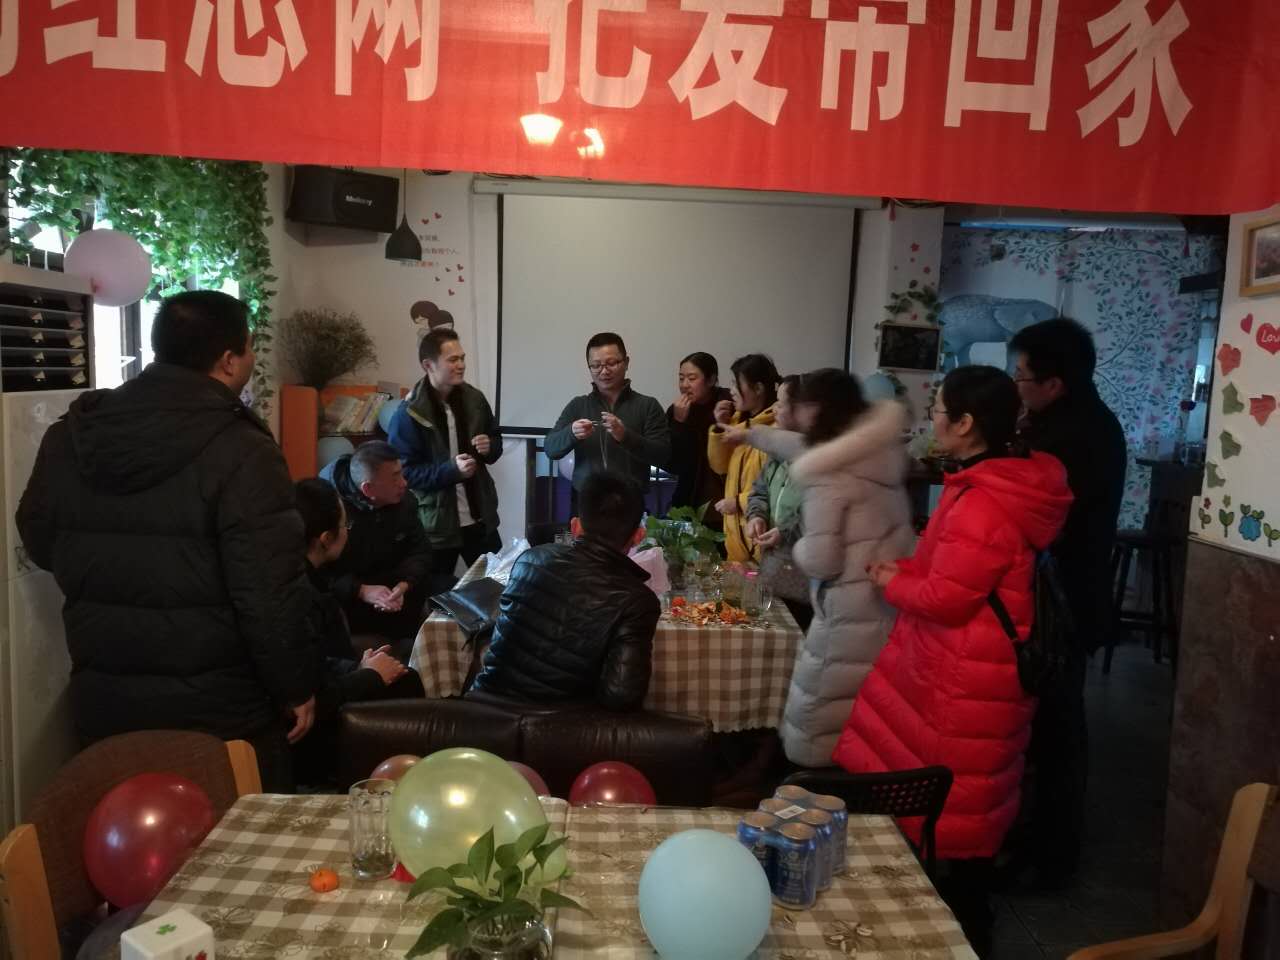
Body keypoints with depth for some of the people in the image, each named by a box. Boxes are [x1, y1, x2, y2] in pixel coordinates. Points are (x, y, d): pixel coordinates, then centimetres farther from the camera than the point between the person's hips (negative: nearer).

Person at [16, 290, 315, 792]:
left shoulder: (69, 435, 2)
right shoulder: (241, 451, -19)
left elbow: (41, 543, 15)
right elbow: (268, 593, -21)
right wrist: (295, 687, -9)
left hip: (104, 698, 6)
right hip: (217, 704, -6)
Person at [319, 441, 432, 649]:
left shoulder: (403, 501, -3)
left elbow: (419, 551, -1)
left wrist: (403, 586, -23)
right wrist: (360, 591, -34)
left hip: (389, 590, 5)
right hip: (341, 596, -5)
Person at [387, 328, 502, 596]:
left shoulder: (474, 399, 1)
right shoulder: (409, 414, -15)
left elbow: (496, 441, 15)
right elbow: (402, 471, -15)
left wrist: (490, 447, -9)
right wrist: (450, 470, -26)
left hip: (480, 518, 5)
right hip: (435, 524, -5)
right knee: (438, 595, 11)